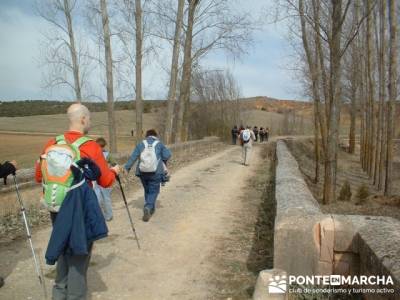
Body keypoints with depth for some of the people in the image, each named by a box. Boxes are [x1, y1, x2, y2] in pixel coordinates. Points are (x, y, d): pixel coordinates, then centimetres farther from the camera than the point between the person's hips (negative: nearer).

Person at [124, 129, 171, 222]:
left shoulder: (141, 144, 5)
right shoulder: (159, 144, 1)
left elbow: (133, 157, -4)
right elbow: (167, 155, -9)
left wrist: (126, 168, -6)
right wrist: (163, 163, 10)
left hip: (142, 172, 3)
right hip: (156, 172, -3)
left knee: (147, 190, 21)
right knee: (153, 191, 4)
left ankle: (151, 208, 32)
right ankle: (148, 207, -18)